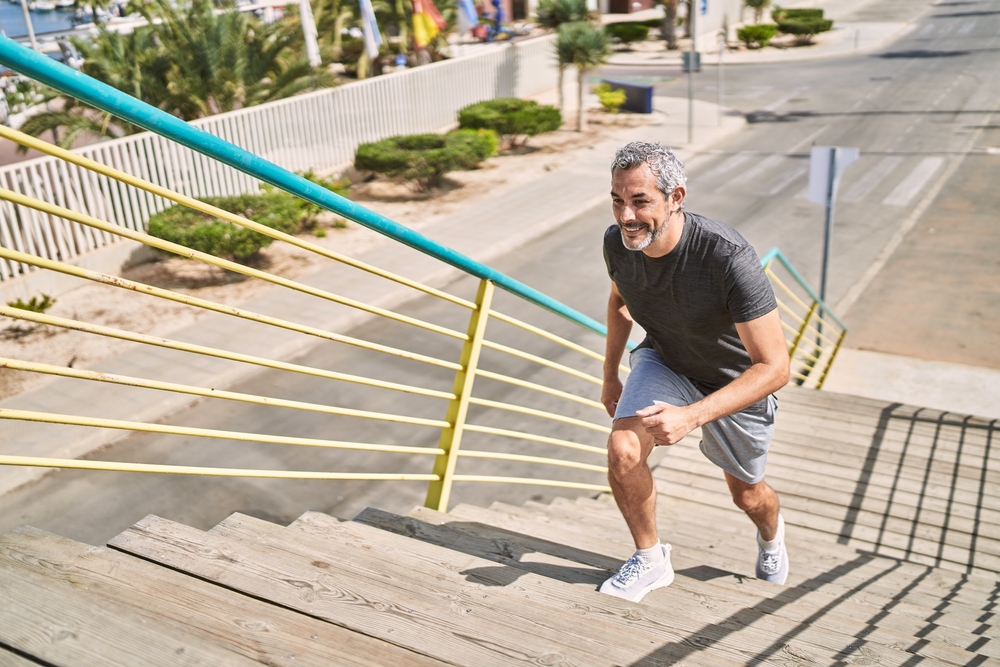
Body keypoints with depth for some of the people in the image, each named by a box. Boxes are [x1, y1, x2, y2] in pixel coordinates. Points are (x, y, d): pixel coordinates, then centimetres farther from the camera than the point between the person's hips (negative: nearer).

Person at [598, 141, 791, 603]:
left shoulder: (728, 258, -39)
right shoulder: (617, 242, -21)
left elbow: (774, 368, -36)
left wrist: (691, 416, -46)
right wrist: (610, 376, 13)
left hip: (739, 382, -3)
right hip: (664, 361, 3)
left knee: (747, 494, 17)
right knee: (622, 450, -23)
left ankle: (771, 535, 57)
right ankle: (649, 560, 5)